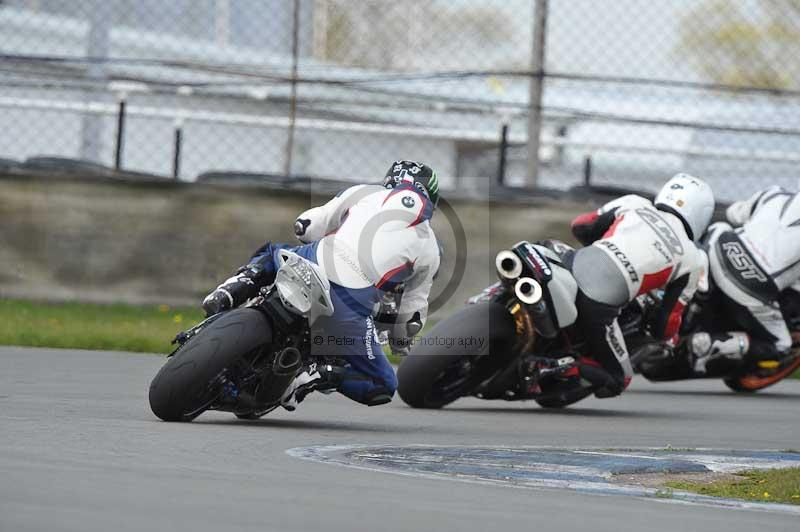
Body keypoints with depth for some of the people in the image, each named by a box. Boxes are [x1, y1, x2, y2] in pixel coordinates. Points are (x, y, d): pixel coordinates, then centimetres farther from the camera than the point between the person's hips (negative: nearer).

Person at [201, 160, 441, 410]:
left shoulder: (365, 192, 18)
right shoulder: (430, 250, 17)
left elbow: (306, 228, 18)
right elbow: (413, 312, 20)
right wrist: (400, 341, 41)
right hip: (352, 303, -2)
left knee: (270, 253, 37)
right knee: (383, 387, 14)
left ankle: (229, 293, 5)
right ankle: (315, 378, -12)